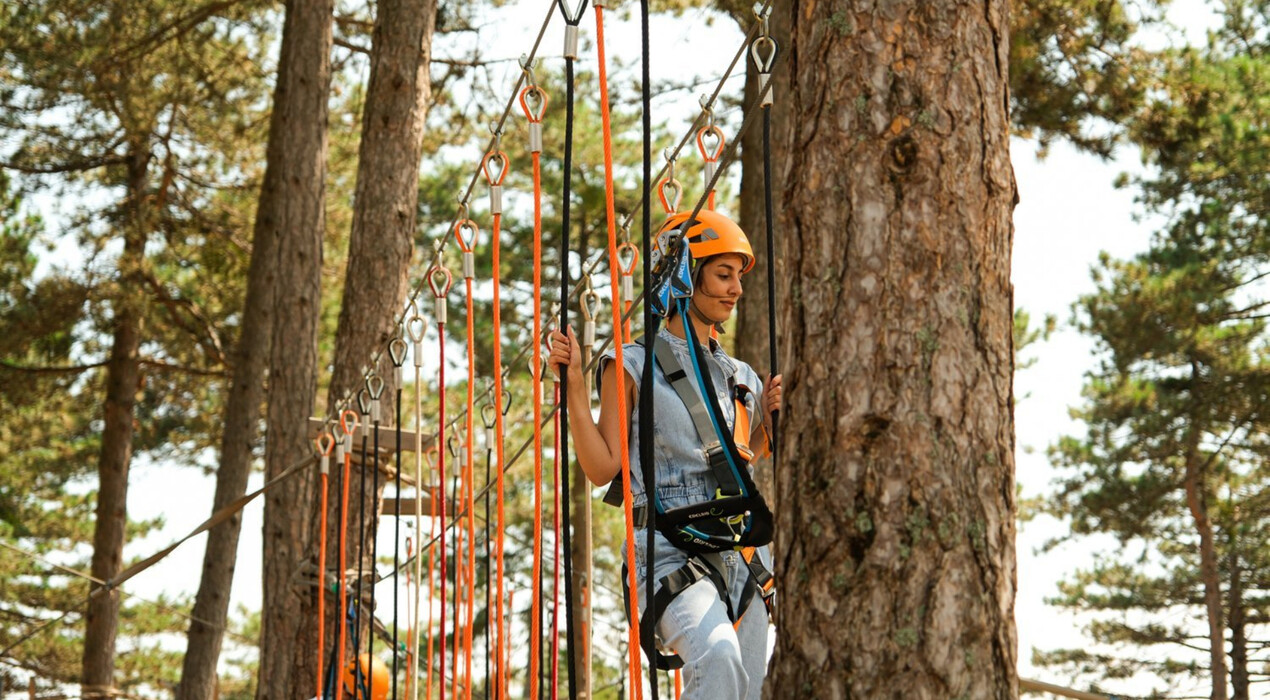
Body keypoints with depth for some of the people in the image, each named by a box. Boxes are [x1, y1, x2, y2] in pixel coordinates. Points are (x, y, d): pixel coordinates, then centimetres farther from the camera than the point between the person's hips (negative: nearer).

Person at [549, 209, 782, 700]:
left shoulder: (740, 378, 16)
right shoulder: (632, 365, 0)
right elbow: (602, 468, -5)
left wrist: (767, 417, 12)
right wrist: (574, 384, -10)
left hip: (742, 553, 7)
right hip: (671, 549, -7)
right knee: (718, 656, -33)